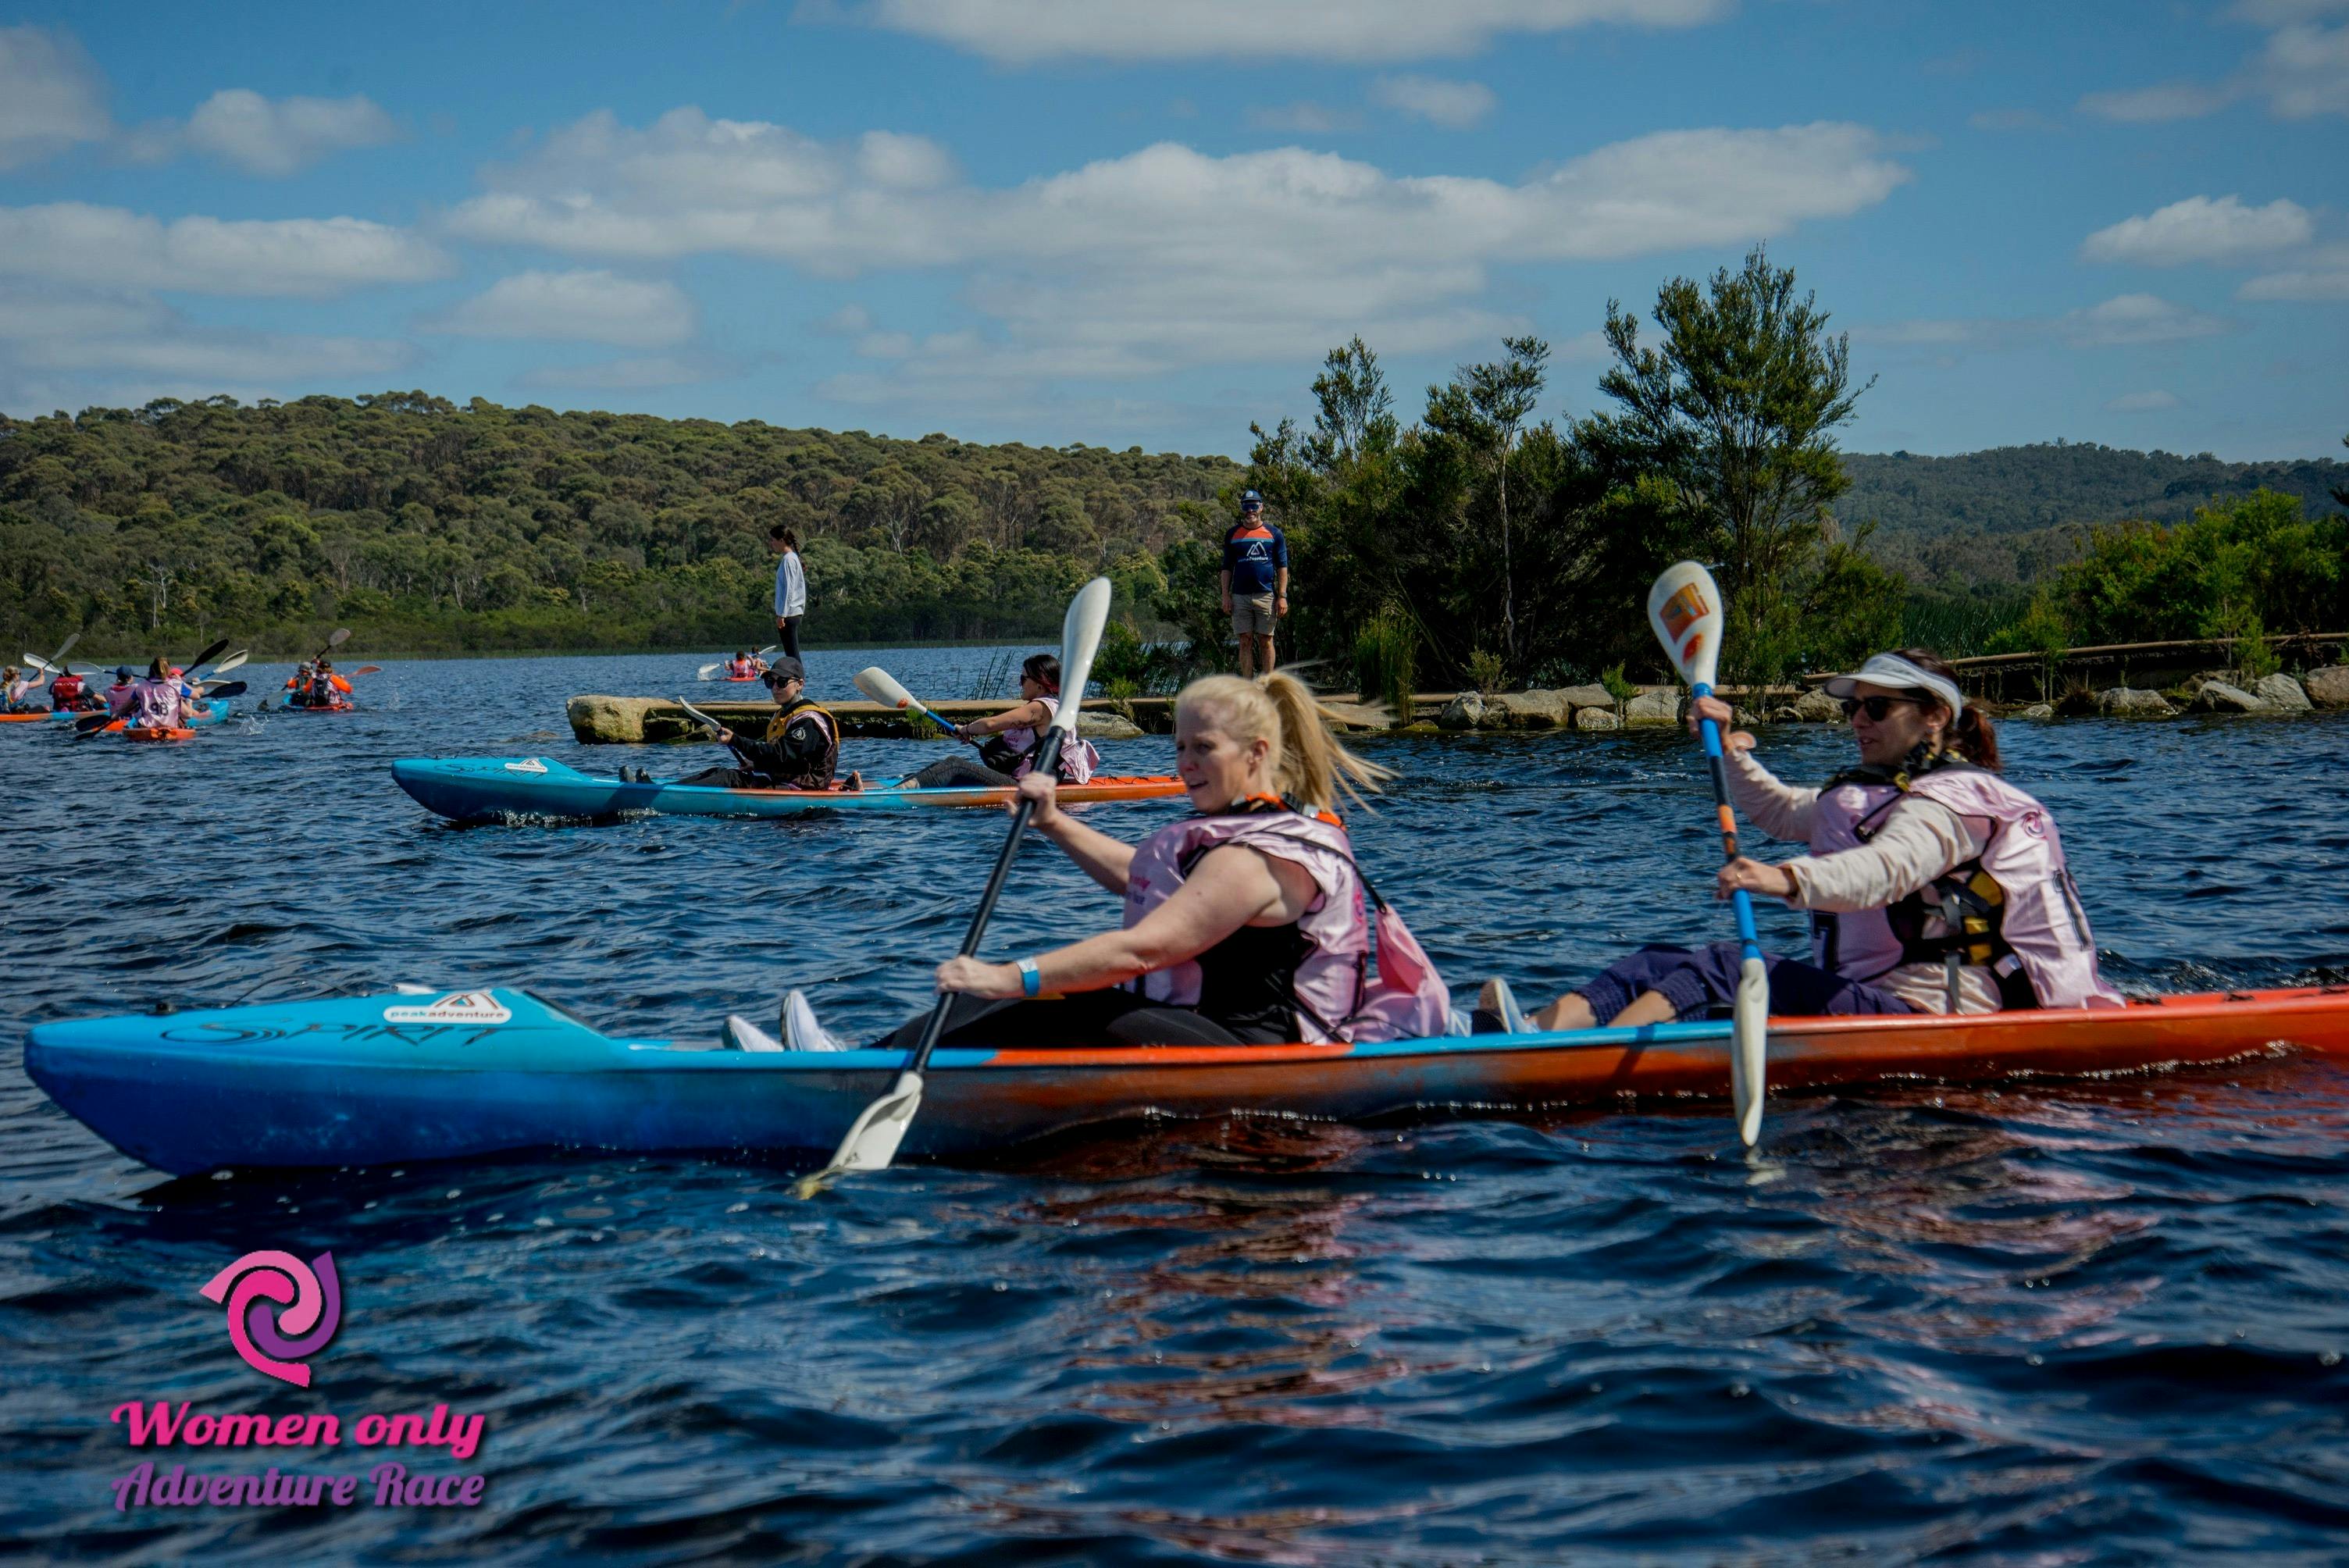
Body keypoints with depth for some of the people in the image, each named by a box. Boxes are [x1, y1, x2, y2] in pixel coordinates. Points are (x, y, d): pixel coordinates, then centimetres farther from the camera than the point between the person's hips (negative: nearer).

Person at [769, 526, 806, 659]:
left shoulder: (788, 559, -11)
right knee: (793, 654, 9)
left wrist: (782, 614, -19)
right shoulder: (791, 557, 17)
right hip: (793, 613, 10)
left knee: (792, 654, -10)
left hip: (789, 613, -10)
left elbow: (788, 589, -17)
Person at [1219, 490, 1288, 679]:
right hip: (1240, 597, 1)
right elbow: (1227, 568, 11)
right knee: (1245, 641, 1)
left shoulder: (1274, 534, 6)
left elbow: (1282, 567, 5)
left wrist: (1282, 596, -3)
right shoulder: (1233, 534, 10)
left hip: (1266, 595, -1)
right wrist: (1226, 596, 2)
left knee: (1266, 641, 1)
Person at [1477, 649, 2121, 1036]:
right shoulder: (1865, 794, 25)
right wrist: (1730, 750, 23)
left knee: (1727, 967, -29)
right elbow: (1779, 809, 41)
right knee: (1664, 963, -6)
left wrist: (1790, 881, -47)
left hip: (1919, 1015, -10)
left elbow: (1886, 869, -29)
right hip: (1861, 997, 10)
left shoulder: (1952, 800, -7)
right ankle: (1545, 1028, -31)